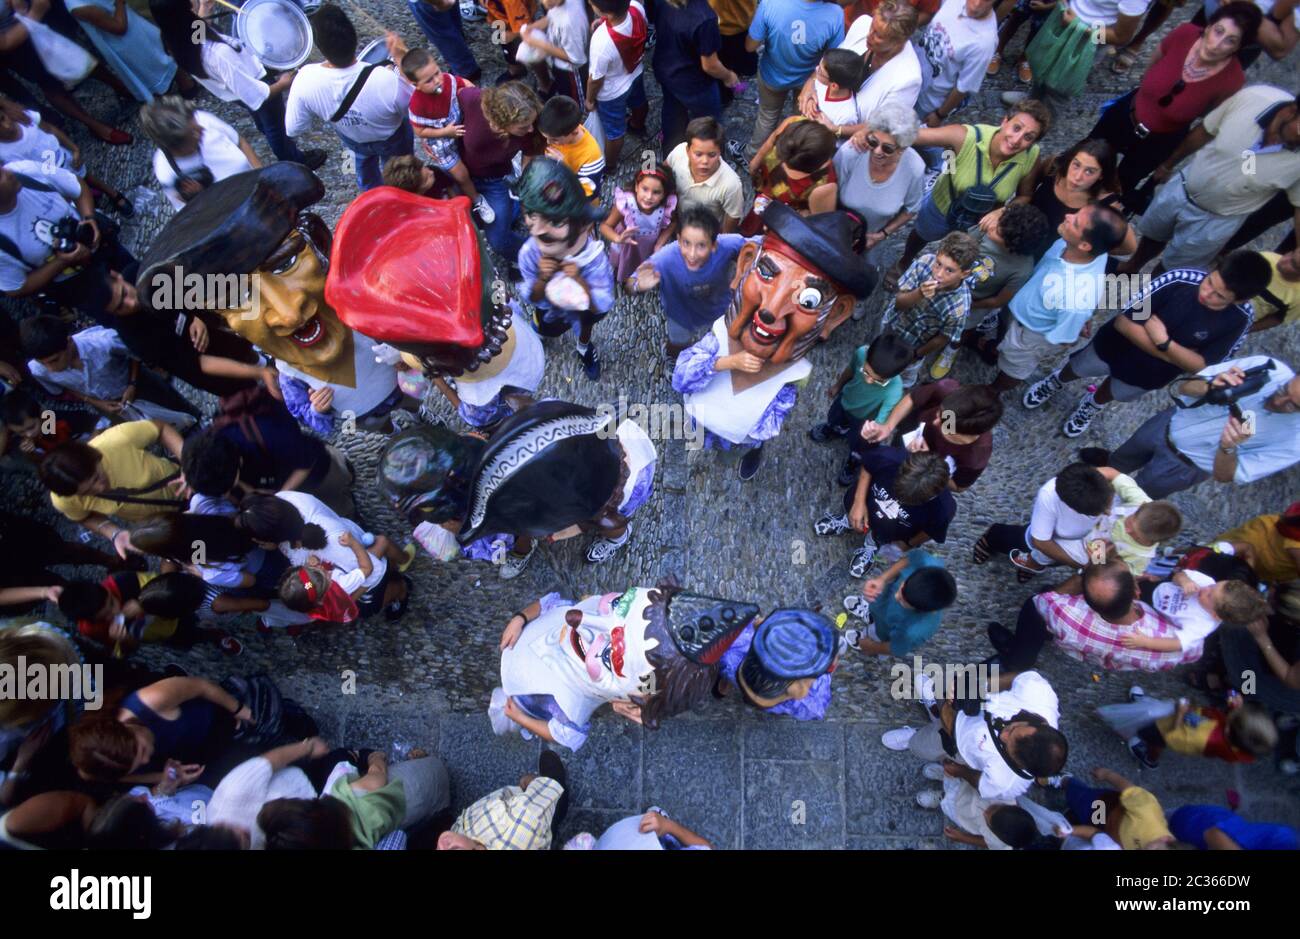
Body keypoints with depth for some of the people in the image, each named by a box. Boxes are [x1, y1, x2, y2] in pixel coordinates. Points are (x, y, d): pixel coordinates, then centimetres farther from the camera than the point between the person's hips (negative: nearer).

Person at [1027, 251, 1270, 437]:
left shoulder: (1239, 319, -26)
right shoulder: (1179, 280, -33)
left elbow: (1202, 366, -21)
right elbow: (1123, 321, -30)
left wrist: (1164, 343, -35)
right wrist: (1169, 354, -29)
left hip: (1149, 374, 2)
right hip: (1115, 347, -2)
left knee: (1113, 394, 30)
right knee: (1076, 369, 25)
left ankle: (1092, 405, 64)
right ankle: (1056, 381, 60)